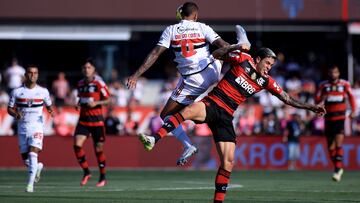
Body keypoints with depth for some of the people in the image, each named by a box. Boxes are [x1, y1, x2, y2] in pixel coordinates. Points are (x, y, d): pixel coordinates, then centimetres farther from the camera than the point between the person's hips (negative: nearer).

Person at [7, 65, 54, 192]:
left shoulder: (43, 91, 3)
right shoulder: (17, 92, 2)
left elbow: (48, 106, 16)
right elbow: (9, 109, 7)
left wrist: (51, 111, -7)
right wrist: (16, 114, -15)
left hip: (37, 126, -2)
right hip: (22, 127, 2)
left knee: (33, 154, -19)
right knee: (25, 158, 6)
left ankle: (30, 184, -17)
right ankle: (37, 167, 40)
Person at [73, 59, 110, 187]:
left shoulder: (98, 83, -7)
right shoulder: (80, 84, 9)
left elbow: (108, 100, -6)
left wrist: (96, 103, -21)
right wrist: (79, 104, 4)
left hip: (96, 120, -4)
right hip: (83, 119, 4)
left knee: (98, 149, 2)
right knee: (77, 144, -14)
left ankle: (103, 178, 18)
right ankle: (86, 173, 0)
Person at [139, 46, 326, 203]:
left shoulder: (266, 82, 12)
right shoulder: (243, 59, 1)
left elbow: (287, 98, 18)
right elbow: (216, 55, 4)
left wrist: (311, 107, 16)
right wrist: (234, 47, -11)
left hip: (225, 116, 5)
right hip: (211, 104, -5)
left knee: (228, 162, -4)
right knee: (188, 111, -39)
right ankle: (154, 140, -49)